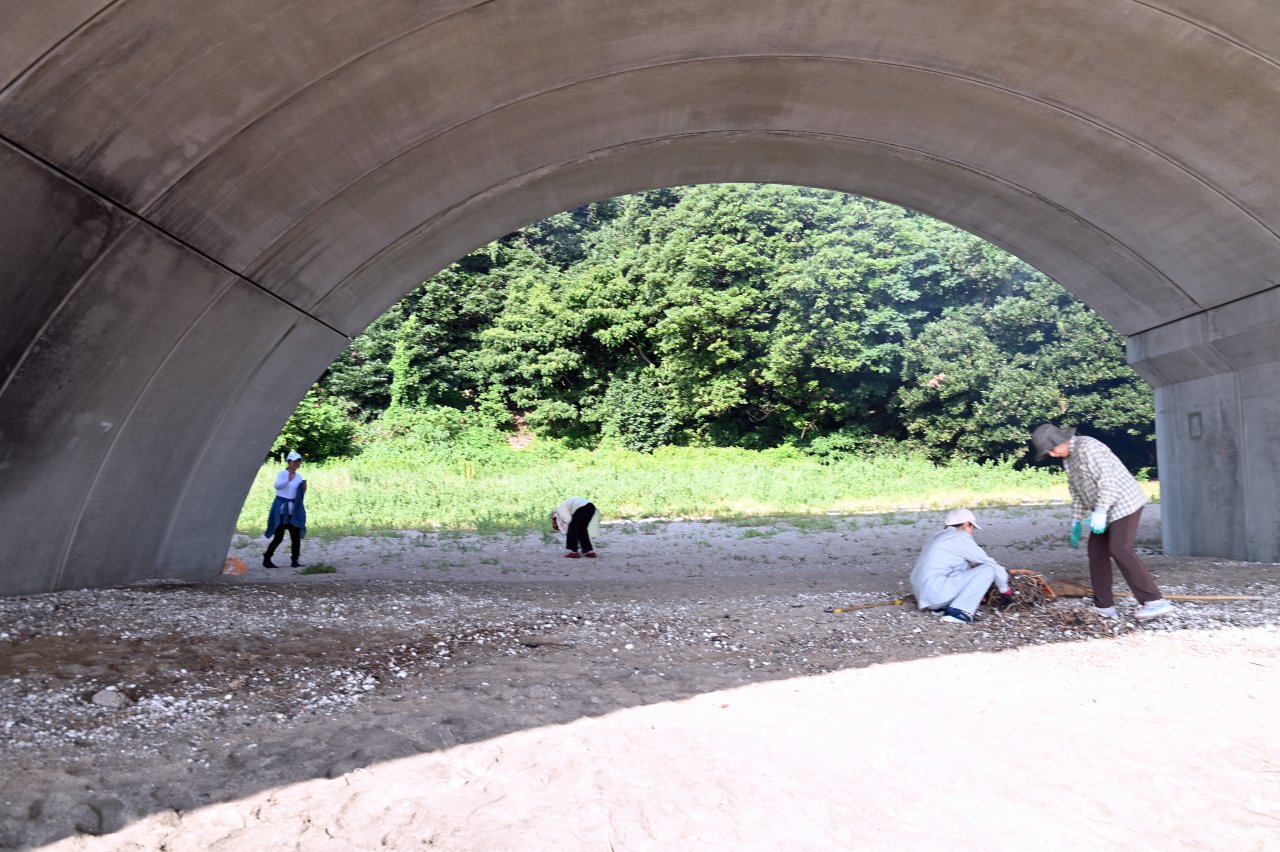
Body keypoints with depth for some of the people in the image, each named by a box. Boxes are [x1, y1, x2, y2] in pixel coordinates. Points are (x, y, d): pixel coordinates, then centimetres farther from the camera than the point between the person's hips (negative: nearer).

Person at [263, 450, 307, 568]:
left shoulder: (299, 476, 11)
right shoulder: (282, 474, -5)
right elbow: (277, 485, -26)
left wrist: (303, 490, -5)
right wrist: (288, 480, -43)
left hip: (294, 509, 5)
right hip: (282, 508, -5)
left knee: (296, 536, 0)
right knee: (278, 537, -4)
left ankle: (295, 561, 6)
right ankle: (266, 559, 10)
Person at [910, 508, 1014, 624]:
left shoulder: (939, 537, 23)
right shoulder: (960, 537, -1)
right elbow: (989, 562, 3)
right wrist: (1005, 590, 13)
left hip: (923, 596, 9)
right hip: (937, 592, -9)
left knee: (965, 565, 25)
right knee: (988, 569, -3)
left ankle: (942, 606, 11)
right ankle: (958, 611, -13)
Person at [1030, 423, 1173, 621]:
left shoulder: (1087, 447, -17)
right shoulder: (1068, 457, 13)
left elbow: (1107, 478, -24)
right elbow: (1077, 492, 20)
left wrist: (1099, 511, -29)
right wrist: (1076, 521, 18)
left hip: (1123, 502, -10)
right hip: (1107, 508, 10)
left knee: (1119, 549, -20)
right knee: (1096, 550, 6)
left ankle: (1154, 601, -19)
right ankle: (1104, 606, 9)